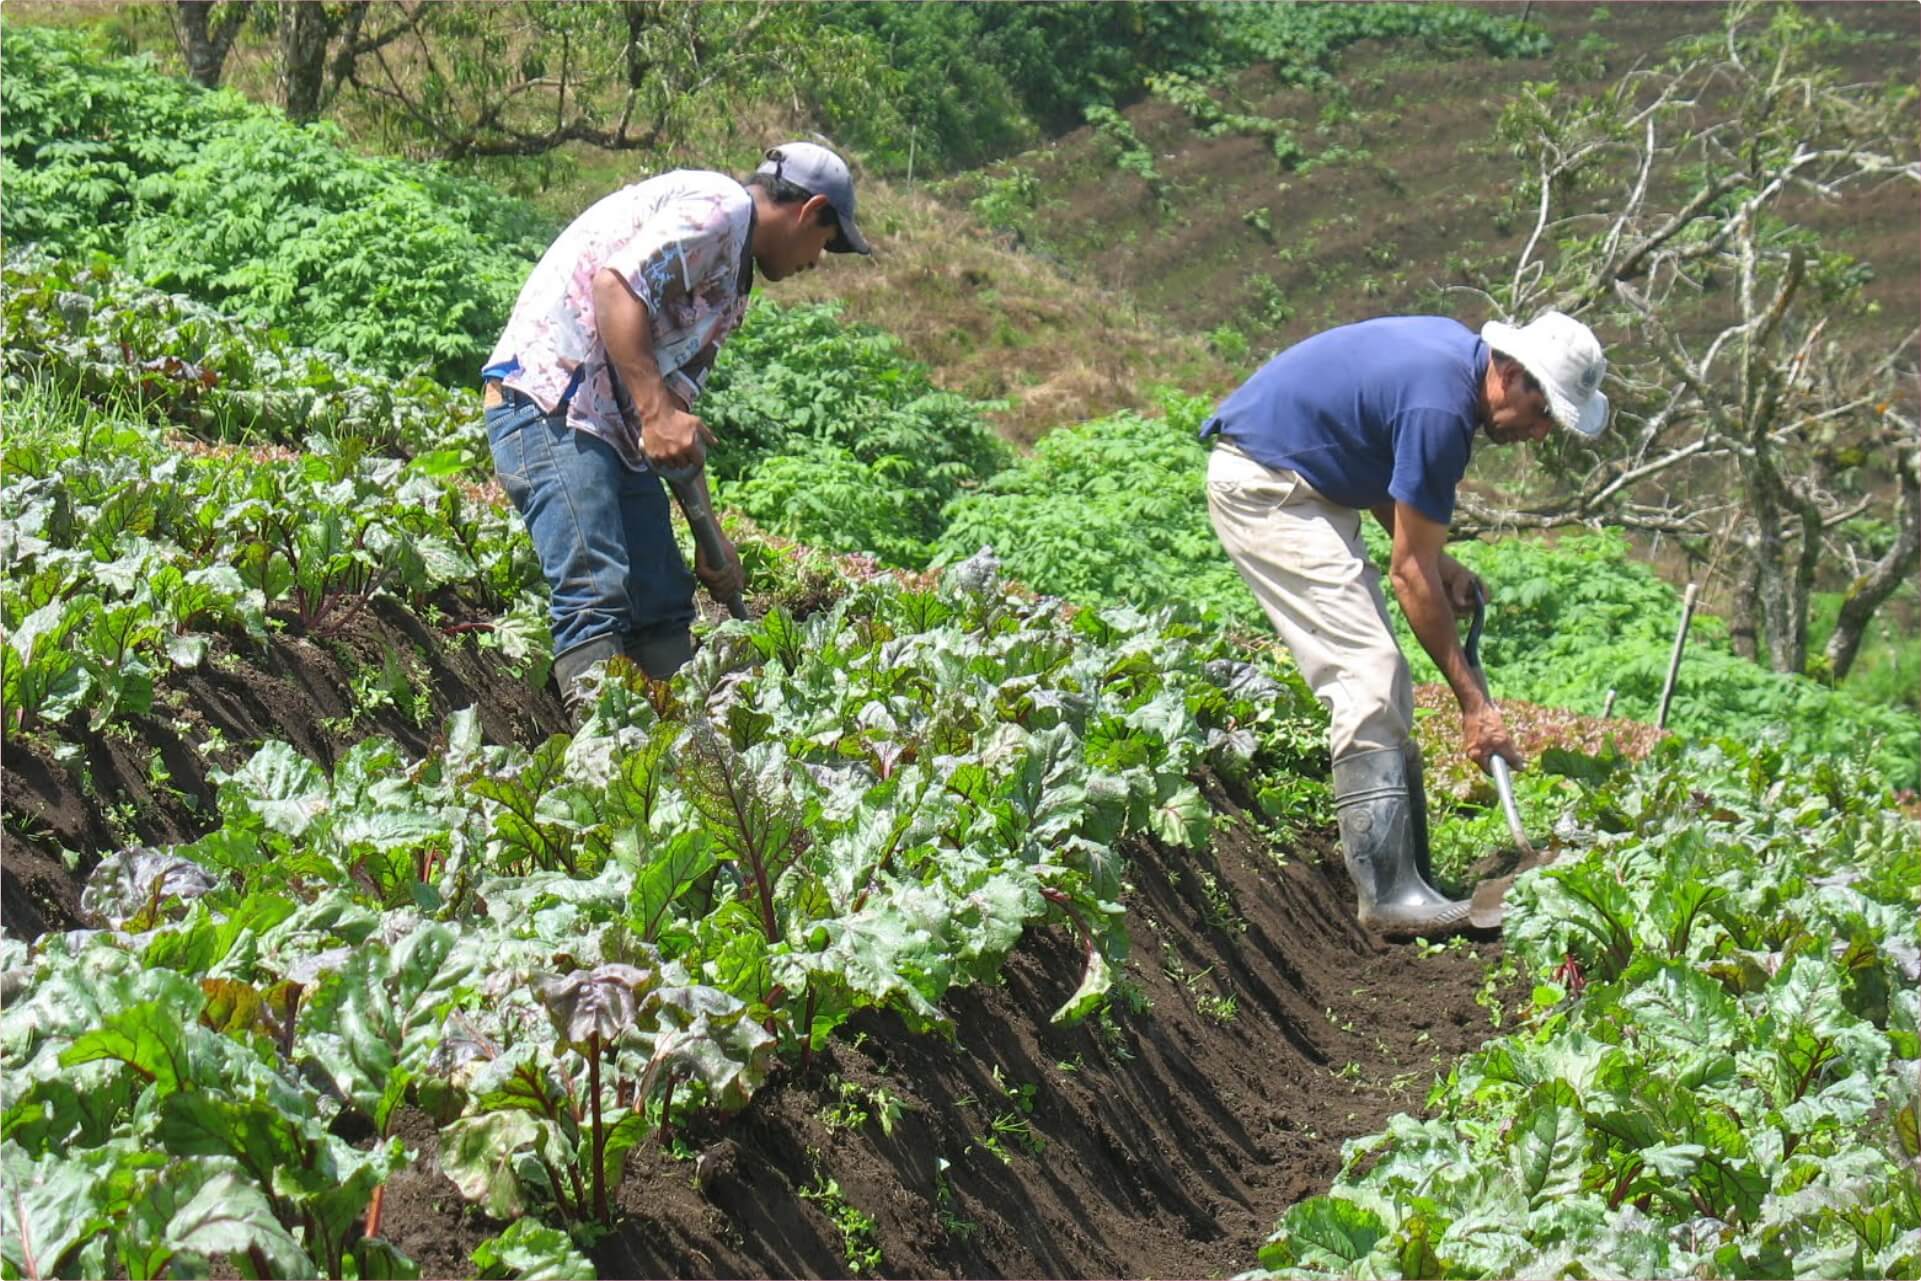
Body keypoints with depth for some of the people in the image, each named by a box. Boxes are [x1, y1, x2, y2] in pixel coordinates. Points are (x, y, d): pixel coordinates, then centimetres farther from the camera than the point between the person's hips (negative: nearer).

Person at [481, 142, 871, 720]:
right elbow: (616, 282, -21)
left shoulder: (729, 281, 25)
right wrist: (656, 411, -27)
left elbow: (680, 403, 25)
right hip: (549, 397, -11)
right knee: (596, 596, -20)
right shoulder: (718, 207, -6)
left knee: (664, 605, 8)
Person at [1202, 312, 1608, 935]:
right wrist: (1473, 702, -15)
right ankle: (1389, 894, -20)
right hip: (1262, 486, -11)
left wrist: (1435, 561, 2)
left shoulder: (1456, 352, 3)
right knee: (1368, 675, -17)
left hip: (1312, 482, 11)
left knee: (1380, 680, 8)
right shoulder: (1441, 408, -25)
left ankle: (1406, 877, 9)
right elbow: (1409, 572, -20)